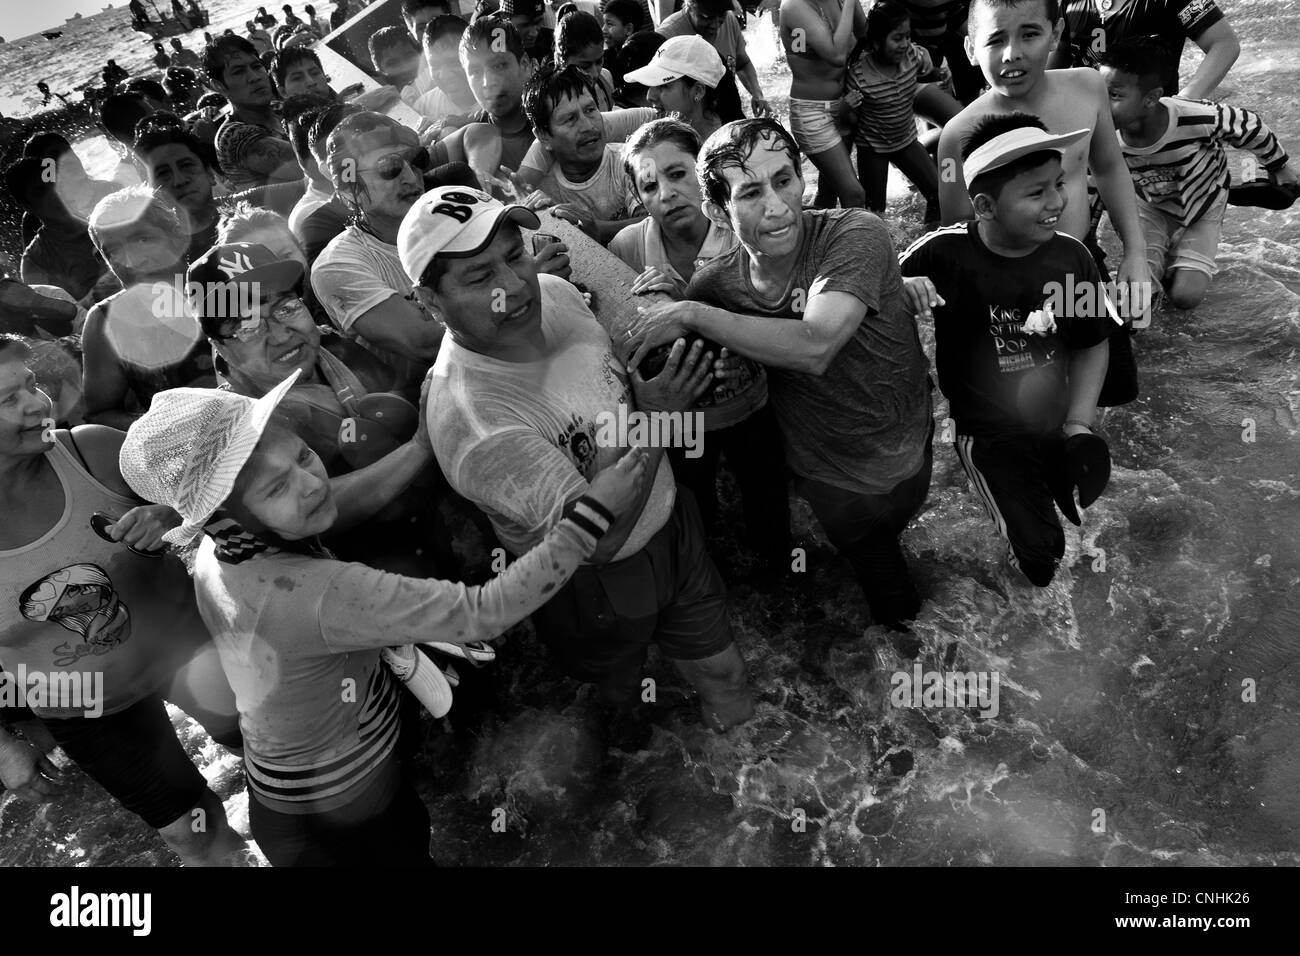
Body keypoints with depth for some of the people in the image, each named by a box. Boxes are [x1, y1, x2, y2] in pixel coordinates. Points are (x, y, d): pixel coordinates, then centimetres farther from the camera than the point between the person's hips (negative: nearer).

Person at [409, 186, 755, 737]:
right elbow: (595, 536, -39)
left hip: (669, 520, 6)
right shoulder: (469, 421, -39)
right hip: (596, 584, -5)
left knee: (724, 676, 26)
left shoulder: (554, 292, -16)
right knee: (616, 699, 27)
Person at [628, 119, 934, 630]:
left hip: (902, 458, -2)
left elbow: (813, 348, -45)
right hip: (824, 474, 2)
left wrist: (690, 315, -40)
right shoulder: (713, 284, -17)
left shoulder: (854, 234, -30)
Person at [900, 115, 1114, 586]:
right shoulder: (942, 255, -21)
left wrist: (1079, 425, -4)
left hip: (1059, 423, 4)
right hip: (988, 433, -4)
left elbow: (1093, 344, 4)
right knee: (1040, 554, -9)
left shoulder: (1071, 256, -9)